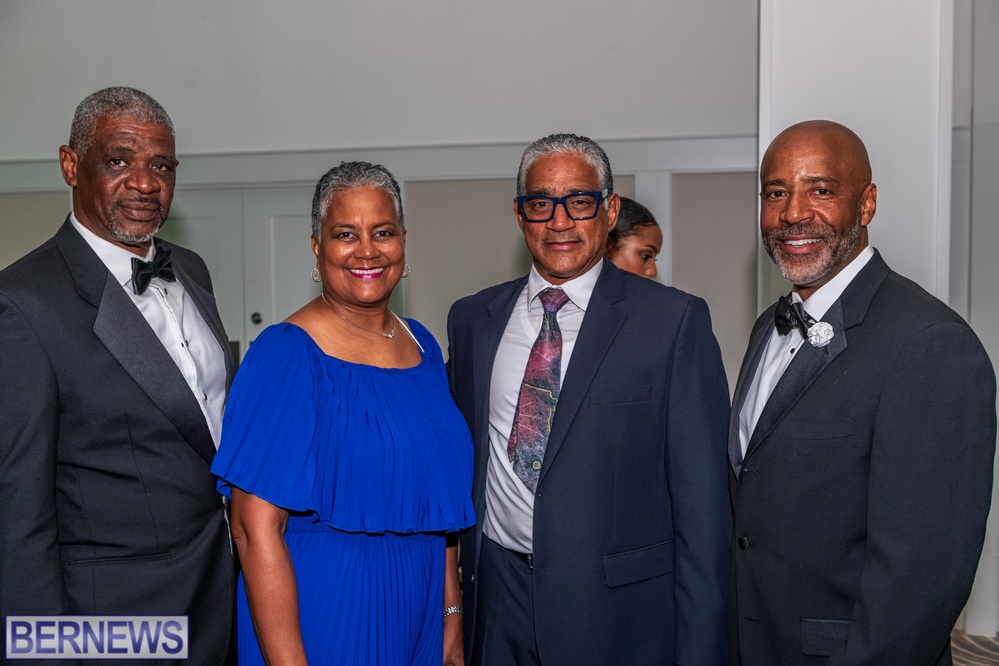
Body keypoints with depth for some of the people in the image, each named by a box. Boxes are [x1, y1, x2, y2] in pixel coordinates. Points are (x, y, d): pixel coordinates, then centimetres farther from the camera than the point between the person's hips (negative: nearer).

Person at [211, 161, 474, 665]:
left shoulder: (422, 347, 3)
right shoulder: (286, 355, -16)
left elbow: (437, 499, 9)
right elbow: (255, 530, -19)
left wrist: (452, 614, 7)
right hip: (324, 618, -6)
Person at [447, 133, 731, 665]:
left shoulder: (675, 321, -9)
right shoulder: (472, 318, 5)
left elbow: (701, 500, -9)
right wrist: (453, 600, 6)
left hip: (618, 606, -3)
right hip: (496, 601, 4)